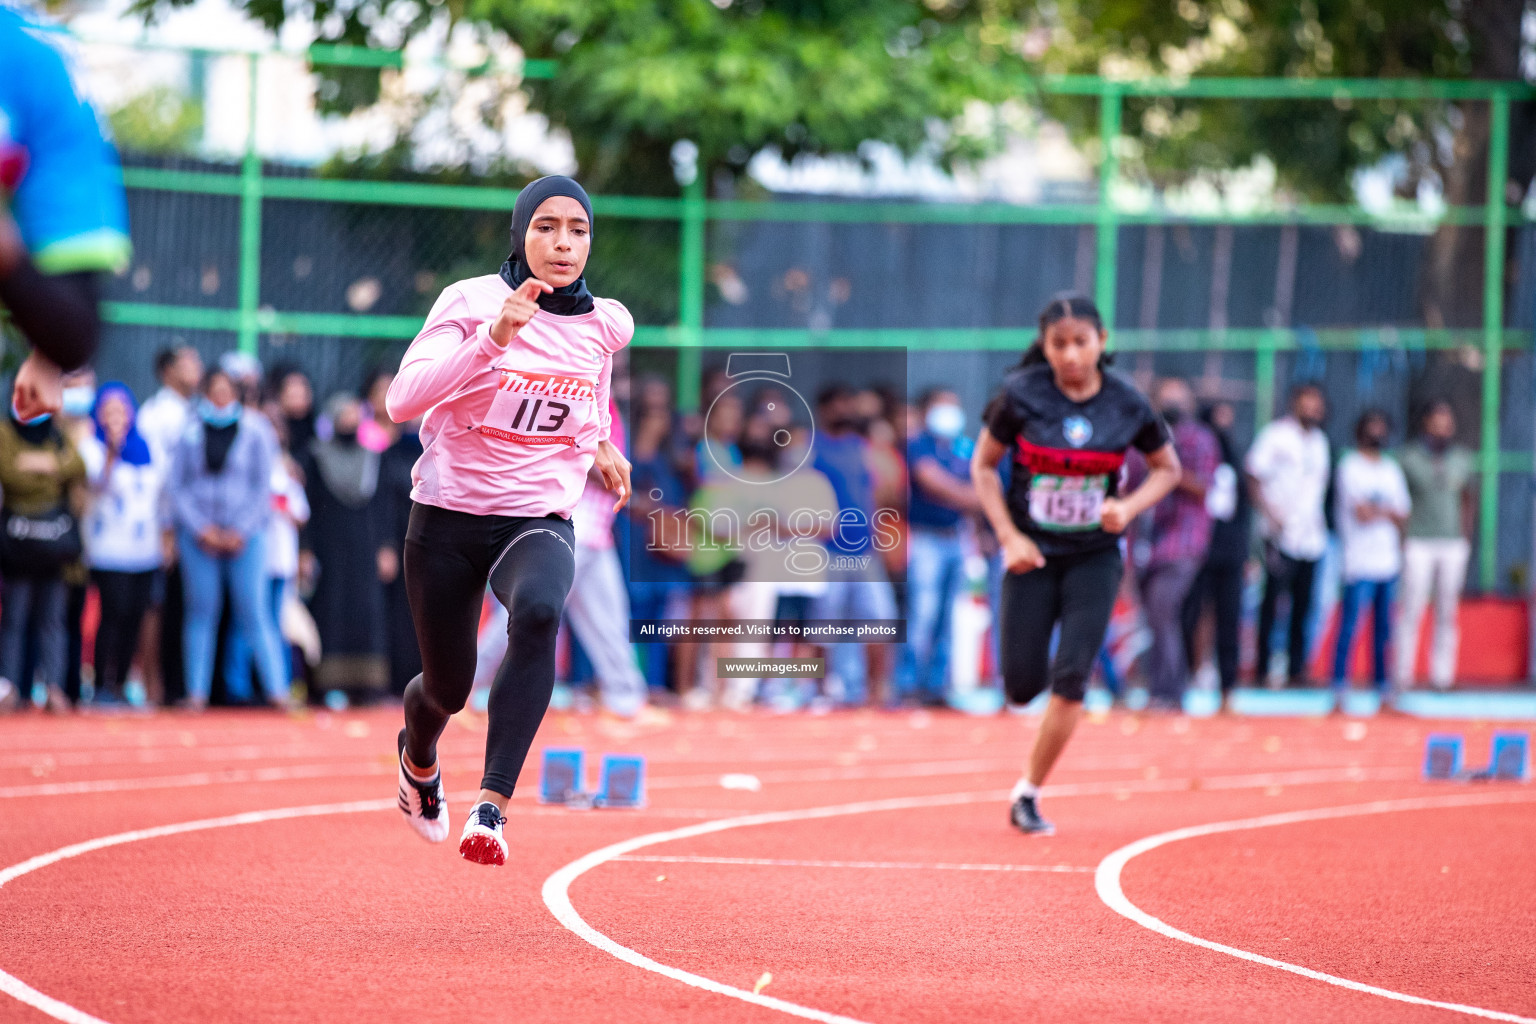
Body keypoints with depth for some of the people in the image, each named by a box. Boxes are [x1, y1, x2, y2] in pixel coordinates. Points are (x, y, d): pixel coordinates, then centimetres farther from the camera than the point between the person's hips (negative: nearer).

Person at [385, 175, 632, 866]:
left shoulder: (606, 323, 1)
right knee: (448, 688, 9)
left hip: (540, 521, 1)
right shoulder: (472, 301, -12)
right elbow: (402, 400, -26)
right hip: (448, 520, -1)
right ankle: (418, 755, 51)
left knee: (537, 612, -34)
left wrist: (599, 443, 11)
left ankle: (491, 810, -39)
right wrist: (493, 338, -37)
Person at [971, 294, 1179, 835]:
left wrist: (1129, 507, -11)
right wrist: (1009, 536, -9)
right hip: (1033, 553, 0)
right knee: (1023, 687, -2)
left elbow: (1168, 468, 7)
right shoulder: (1021, 394, -10)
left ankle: (1029, 793, 2)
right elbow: (983, 465, 1)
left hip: (1095, 554, 0)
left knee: (1071, 679, -12)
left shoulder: (1127, 404, -7)